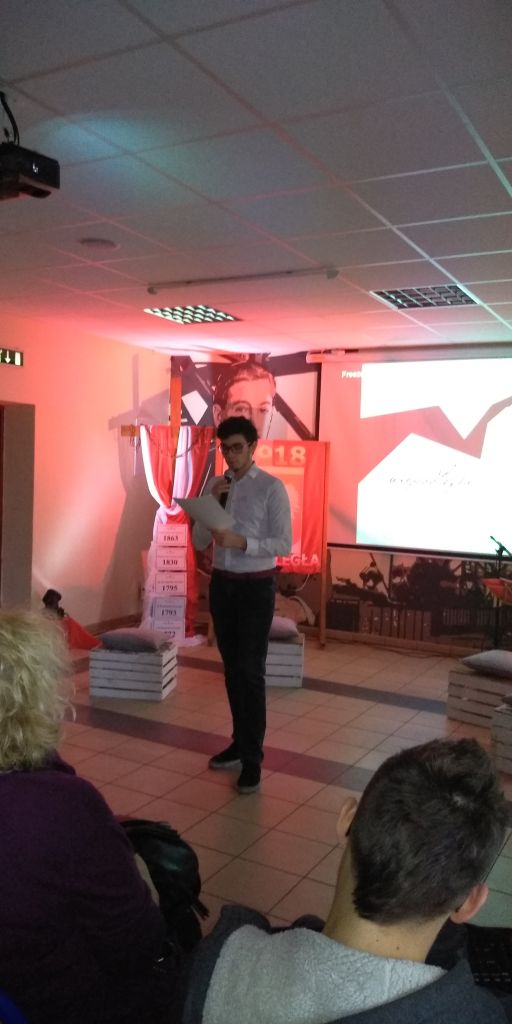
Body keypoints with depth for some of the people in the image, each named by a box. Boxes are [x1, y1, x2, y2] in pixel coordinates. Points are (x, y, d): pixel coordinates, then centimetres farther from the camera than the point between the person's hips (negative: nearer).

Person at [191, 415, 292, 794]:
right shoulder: (215, 485, 7)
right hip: (222, 584, 6)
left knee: (251, 672, -5)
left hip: (256, 587, -6)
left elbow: (284, 543, -14)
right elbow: (198, 542, 3)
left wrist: (241, 542, -26)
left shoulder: (271, 487, -10)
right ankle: (240, 742, 28)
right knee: (231, 669, 14)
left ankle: (253, 759, 5)